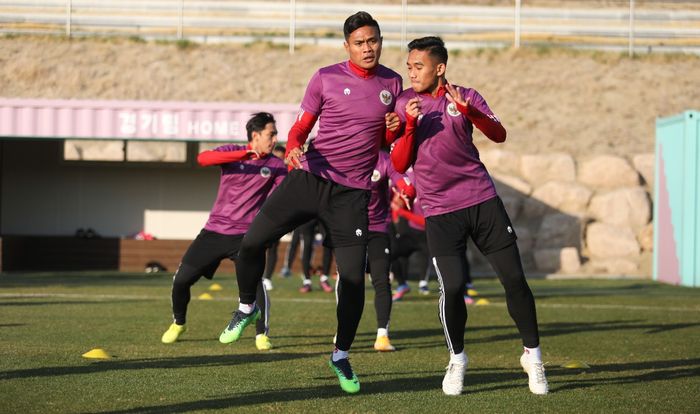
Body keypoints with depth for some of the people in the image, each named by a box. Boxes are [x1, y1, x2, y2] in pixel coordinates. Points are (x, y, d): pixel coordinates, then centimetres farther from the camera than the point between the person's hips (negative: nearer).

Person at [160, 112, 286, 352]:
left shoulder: (275, 166, 3)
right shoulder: (233, 152, 0)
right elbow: (202, 159, -21)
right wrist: (242, 155, -31)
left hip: (245, 235, -1)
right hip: (215, 231, 1)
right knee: (182, 279, 2)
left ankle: (262, 335, -8)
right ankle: (178, 323, 28)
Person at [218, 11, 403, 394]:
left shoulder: (392, 83, 8)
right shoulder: (326, 78, 1)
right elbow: (301, 126, 6)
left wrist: (395, 128, -4)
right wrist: (292, 148, -16)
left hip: (352, 191, 1)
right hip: (309, 177, -1)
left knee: (353, 277, -5)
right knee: (252, 242, -9)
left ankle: (341, 356, 14)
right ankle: (247, 307, 21)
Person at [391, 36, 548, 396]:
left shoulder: (466, 97, 3)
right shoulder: (404, 103, 3)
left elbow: (499, 135, -11)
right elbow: (399, 165, -1)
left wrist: (467, 110, -26)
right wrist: (411, 125, -15)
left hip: (482, 200, 1)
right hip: (440, 211, -1)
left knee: (514, 278, -2)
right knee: (452, 287, -14)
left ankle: (532, 355, 15)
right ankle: (457, 360, 9)